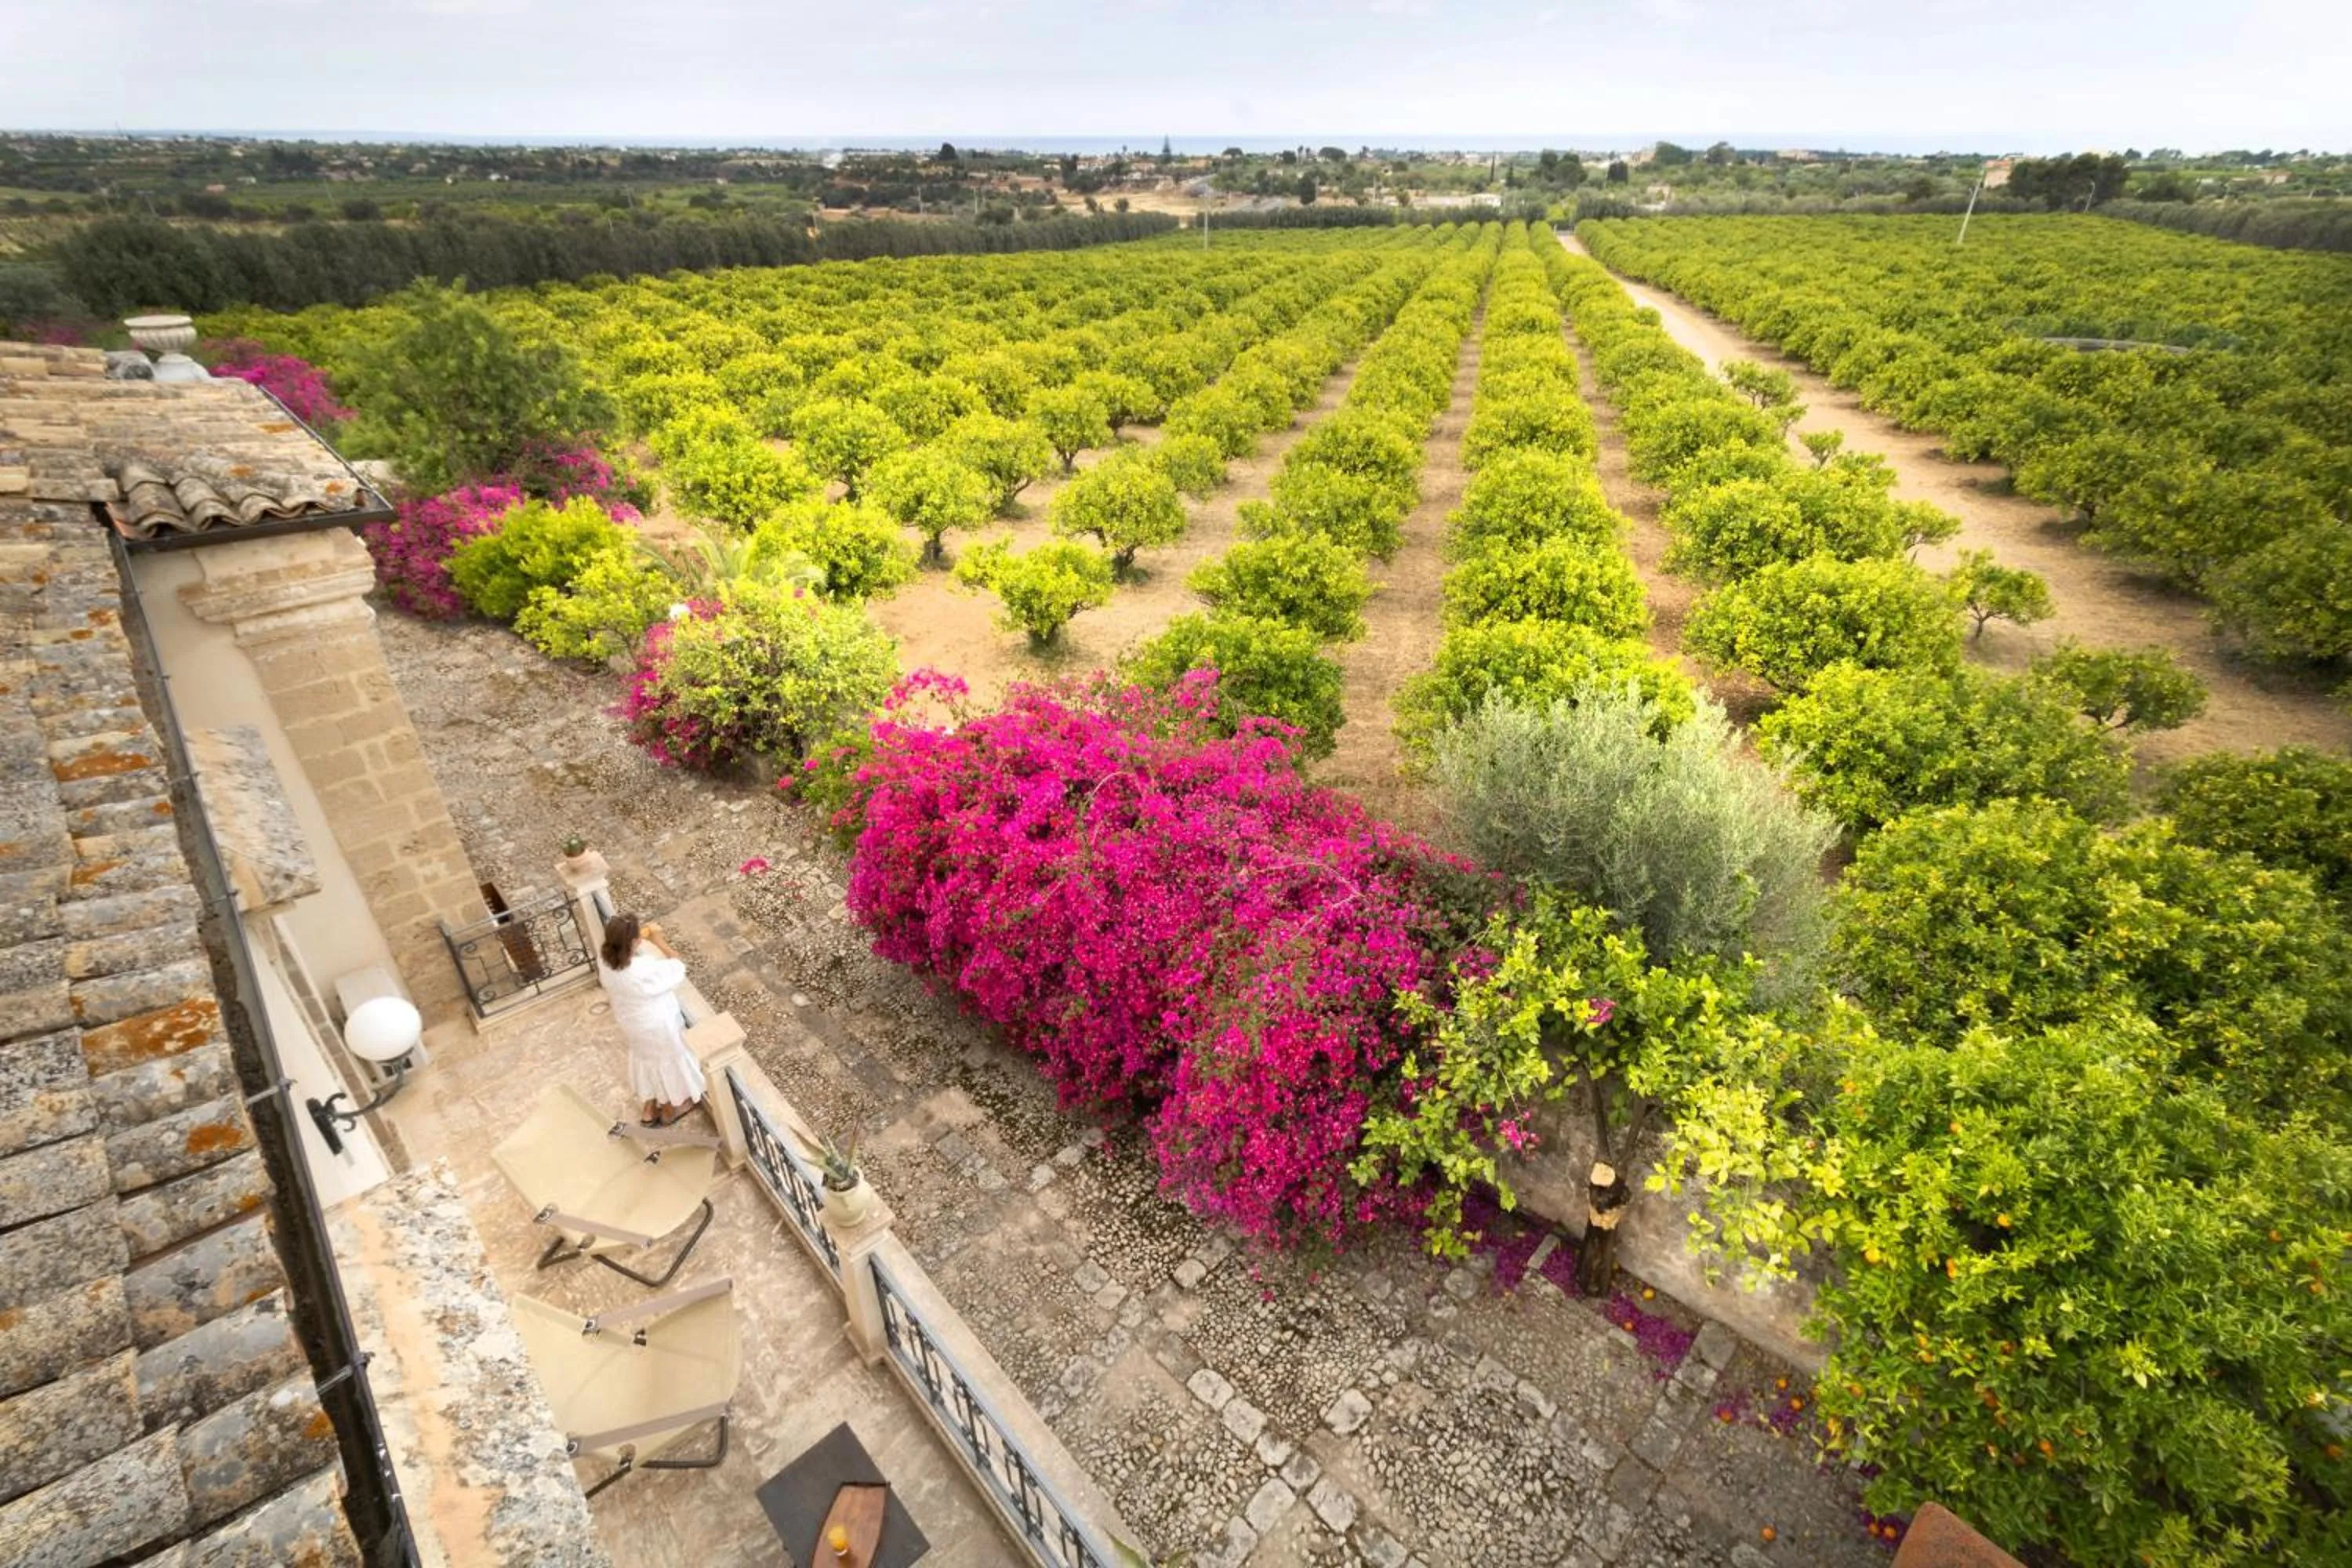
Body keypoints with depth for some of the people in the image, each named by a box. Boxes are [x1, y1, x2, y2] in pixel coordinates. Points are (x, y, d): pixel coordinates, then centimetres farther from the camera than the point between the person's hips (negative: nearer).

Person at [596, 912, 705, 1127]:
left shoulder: (604, 960, -21)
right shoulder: (645, 970, -41)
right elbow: (678, 969, -24)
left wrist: (644, 939, -6)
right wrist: (658, 941, -20)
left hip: (631, 1023, 6)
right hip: (657, 1025, -6)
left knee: (647, 1058, 31)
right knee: (668, 1061, 22)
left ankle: (650, 1109, 50)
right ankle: (670, 1109, 46)